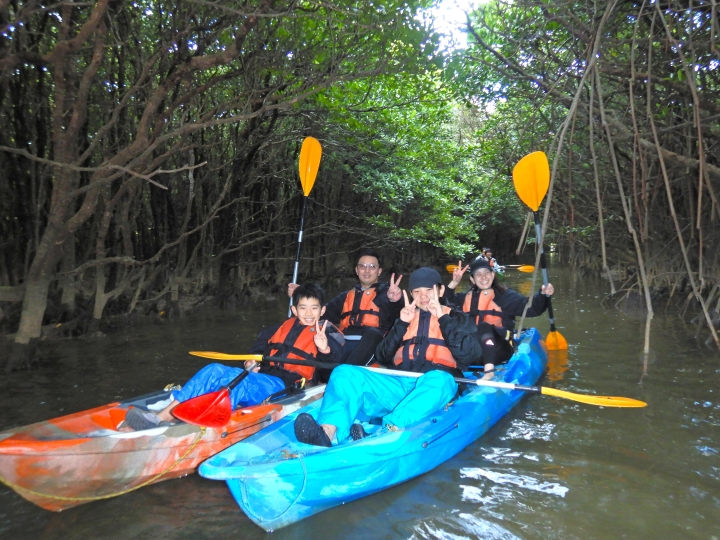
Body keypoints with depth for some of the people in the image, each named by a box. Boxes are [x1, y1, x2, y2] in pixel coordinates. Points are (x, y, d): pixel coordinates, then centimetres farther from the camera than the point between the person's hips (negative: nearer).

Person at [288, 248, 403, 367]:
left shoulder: (386, 292, 15)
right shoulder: (346, 296, 31)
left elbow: (395, 315, -6)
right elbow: (324, 312, 23)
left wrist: (395, 301, -31)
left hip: (373, 346, -4)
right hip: (345, 344, 4)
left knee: (372, 333, -36)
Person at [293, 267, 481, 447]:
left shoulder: (458, 318, 17)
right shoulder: (406, 317, 25)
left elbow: (467, 356, -2)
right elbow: (382, 357, 13)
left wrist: (443, 318, -6)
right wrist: (401, 324, 1)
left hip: (435, 386, -3)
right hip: (398, 385, 3)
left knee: (438, 380, -39)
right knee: (344, 373, -19)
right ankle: (327, 434, -45)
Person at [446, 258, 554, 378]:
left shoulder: (505, 295, 6)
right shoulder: (468, 297, 16)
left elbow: (531, 307, -5)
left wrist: (542, 295, -22)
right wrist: (454, 282, -6)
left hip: (498, 351, -3)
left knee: (484, 326, -33)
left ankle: (489, 370, -47)